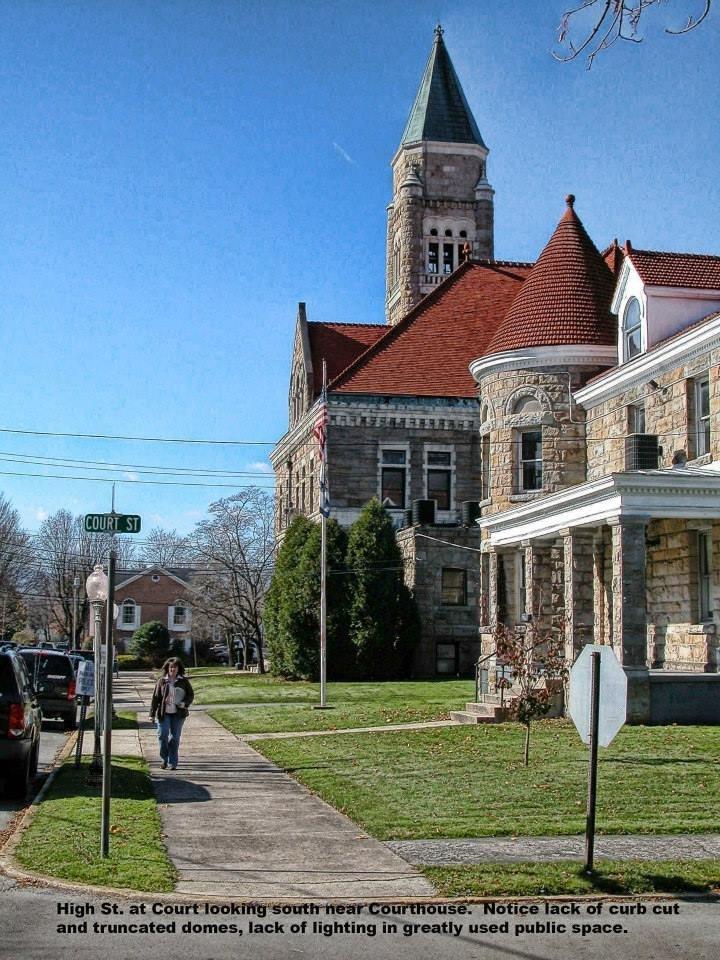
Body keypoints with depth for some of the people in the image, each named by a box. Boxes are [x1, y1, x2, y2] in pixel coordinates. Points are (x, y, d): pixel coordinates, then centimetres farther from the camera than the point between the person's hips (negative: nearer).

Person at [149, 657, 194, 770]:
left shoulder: (184, 681, 4)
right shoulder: (162, 681, 3)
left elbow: (191, 695, 9)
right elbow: (155, 698, 3)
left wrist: (184, 703, -12)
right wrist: (152, 714, 0)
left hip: (178, 714, 0)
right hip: (164, 713, 0)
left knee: (175, 738, 2)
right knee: (162, 735, -9)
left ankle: (173, 763, 10)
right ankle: (164, 758, 12)